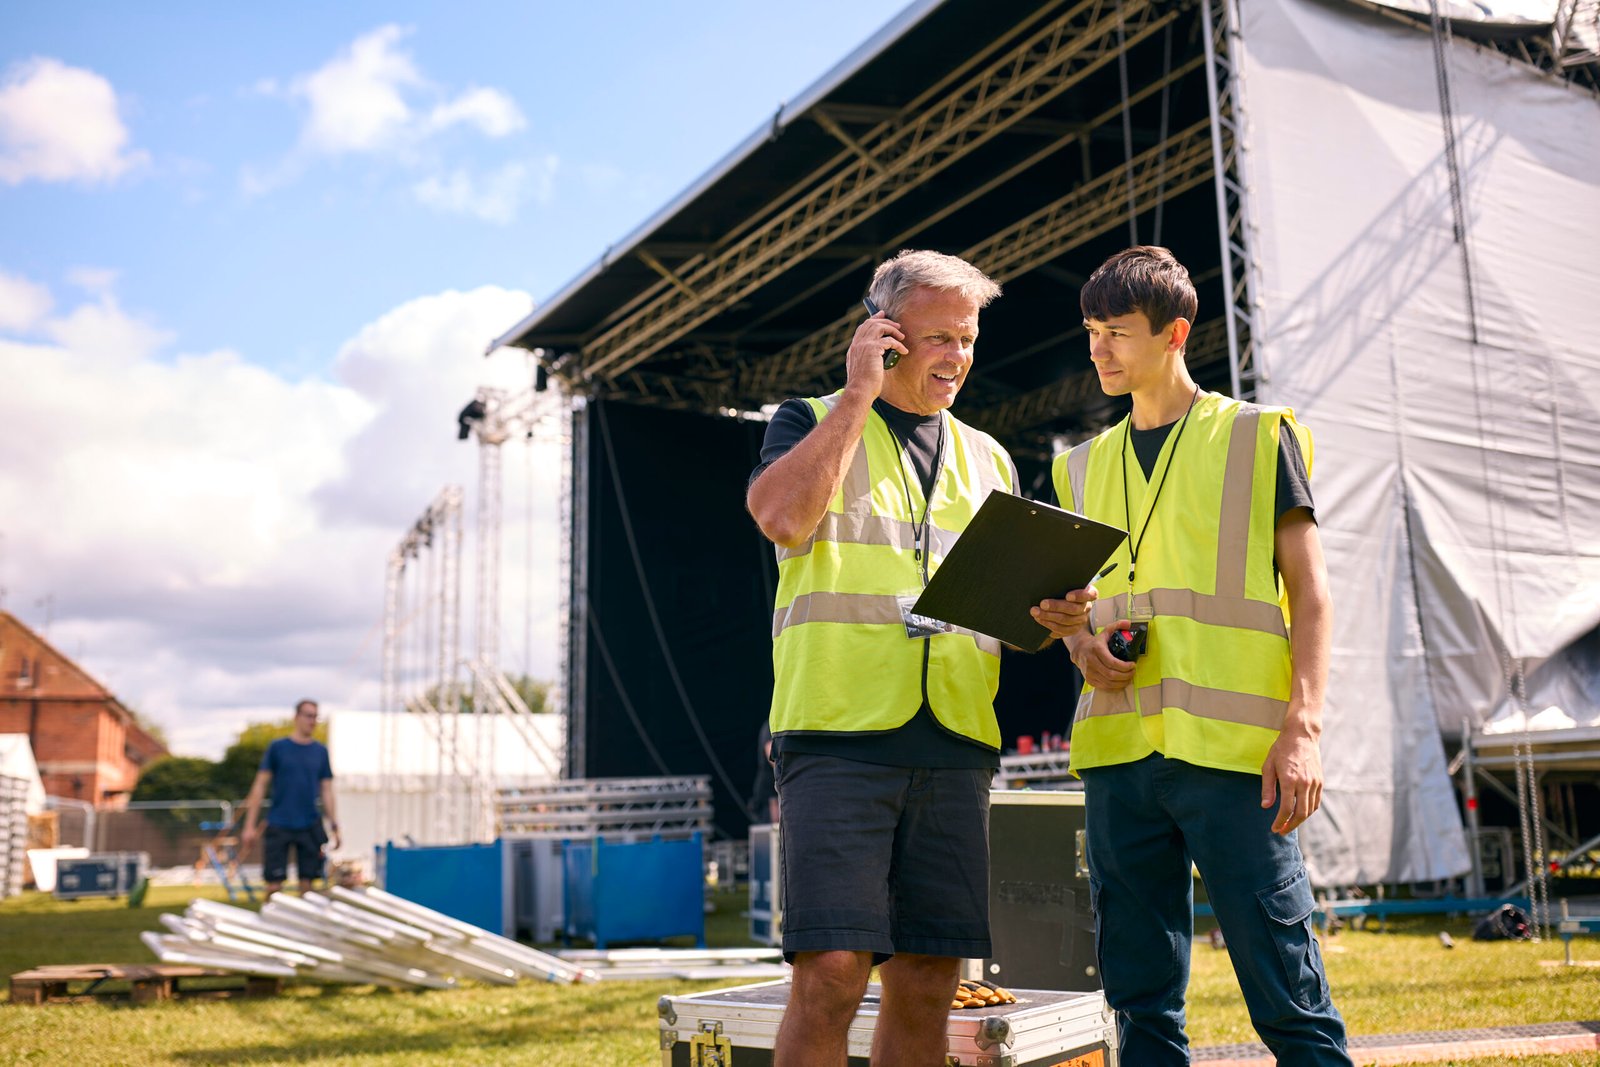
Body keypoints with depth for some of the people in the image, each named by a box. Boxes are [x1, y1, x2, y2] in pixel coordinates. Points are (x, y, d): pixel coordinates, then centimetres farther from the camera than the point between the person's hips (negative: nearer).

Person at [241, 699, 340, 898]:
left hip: (310, 826, 2)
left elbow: (327, 791, 10)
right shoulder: (277, 747, 1)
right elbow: (260, 786, 1)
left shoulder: (321, 751, 8)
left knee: (307, 882, 2)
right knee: (274, 884, -4)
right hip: (279, 825, -2)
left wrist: (334, 826, 4)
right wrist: (250, 825, -3)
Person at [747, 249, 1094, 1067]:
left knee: (927, 984, 5)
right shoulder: (811, 424, 9)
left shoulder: (986, 460, 22)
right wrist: (858, 396, -6)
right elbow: (781, 515, -14)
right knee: (831, 971, -12)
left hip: (955, 743, 5)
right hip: (840, 730, -4)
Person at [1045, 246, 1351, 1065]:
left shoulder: (1258, 436, 5)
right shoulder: (1085, 466, 18)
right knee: (1141, 998, 9)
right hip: (1119, 751, 5)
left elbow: (1309, 589, 1)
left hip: (1233, 748, -5)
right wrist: (1082, 647, 1)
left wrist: (1303, 727, -11)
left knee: (1287, 997, -3)